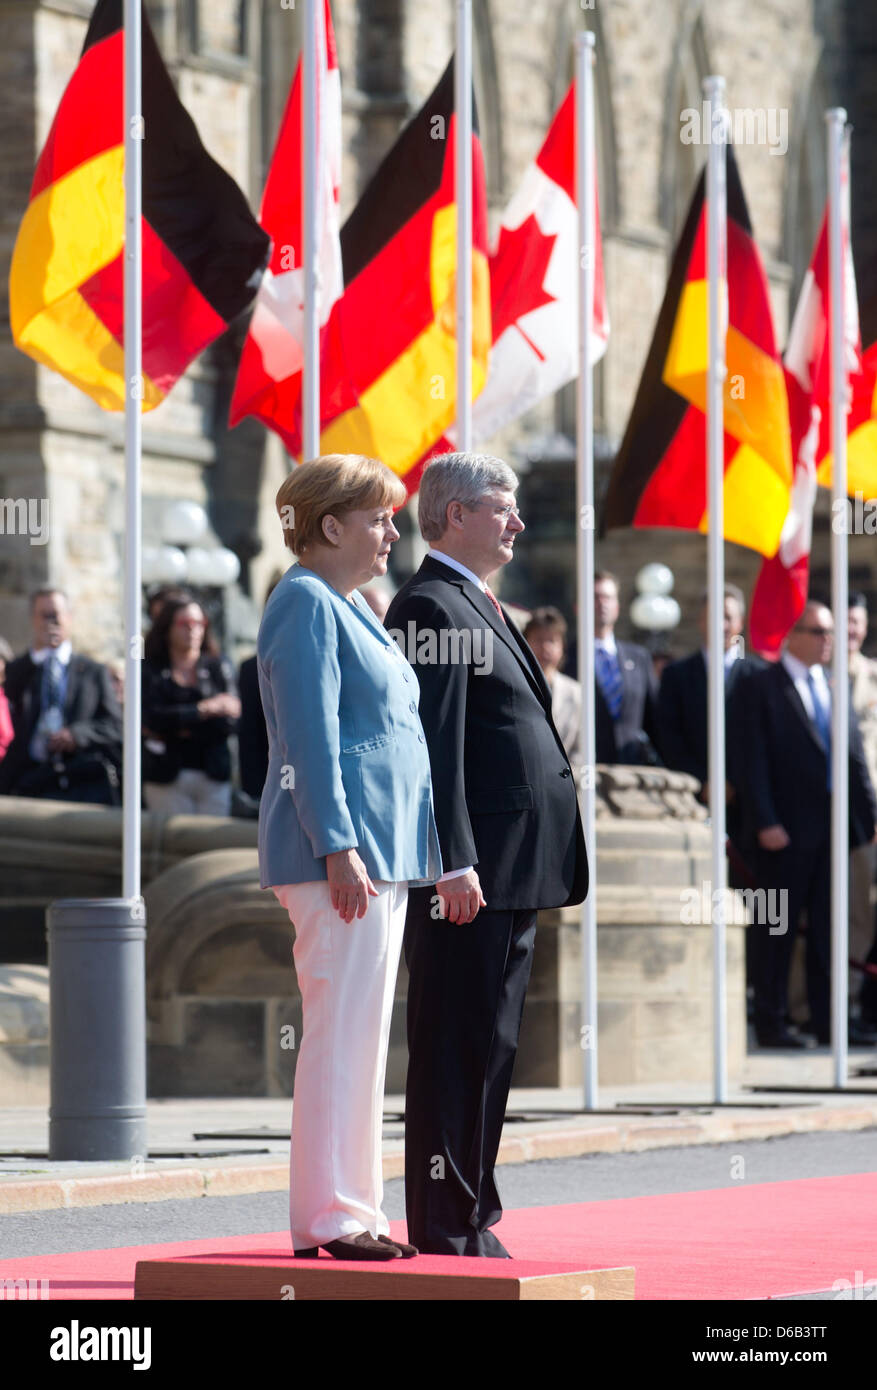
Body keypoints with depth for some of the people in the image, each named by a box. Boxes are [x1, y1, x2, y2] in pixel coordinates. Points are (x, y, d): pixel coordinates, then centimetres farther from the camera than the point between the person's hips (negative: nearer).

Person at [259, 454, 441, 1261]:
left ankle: (348, 1211, 13)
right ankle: (326, 1217, -9)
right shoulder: (307, 604, -10)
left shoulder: (349, 609, 20)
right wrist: (338, 847, -22)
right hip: (339, 846, -10)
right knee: (341, 1030, -10)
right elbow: (311, 737, -17)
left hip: (379, 853, 10)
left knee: (360, 1035, 10)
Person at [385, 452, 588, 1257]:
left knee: (490, 1047, 13)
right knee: (458, 1048, -7)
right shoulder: (433, 607, -11)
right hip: (469, 875, -10)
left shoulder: (478, 608, 21)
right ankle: (445, 1229, -5)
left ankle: (473, 1220, 18)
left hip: (509, 873, 10)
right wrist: (456, 864, -24)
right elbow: (435, 746, -19)